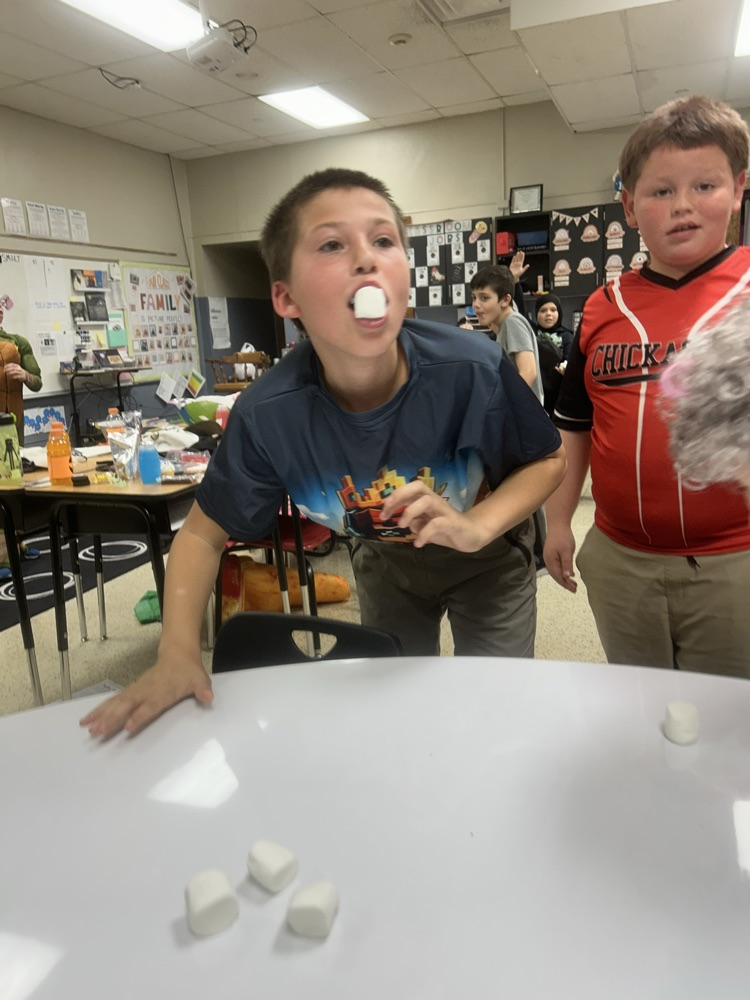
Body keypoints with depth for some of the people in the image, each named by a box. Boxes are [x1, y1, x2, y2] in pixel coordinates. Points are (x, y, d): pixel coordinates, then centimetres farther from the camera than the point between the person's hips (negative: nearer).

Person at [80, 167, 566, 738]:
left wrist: (475, 527, -34)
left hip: (489, 557, -1)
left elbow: (549, 461, -16)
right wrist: (178, 654, -26)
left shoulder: (476, 372, -35)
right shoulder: (267, 415, -30)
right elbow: (204, 533, -15)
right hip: (386, 561, 2)